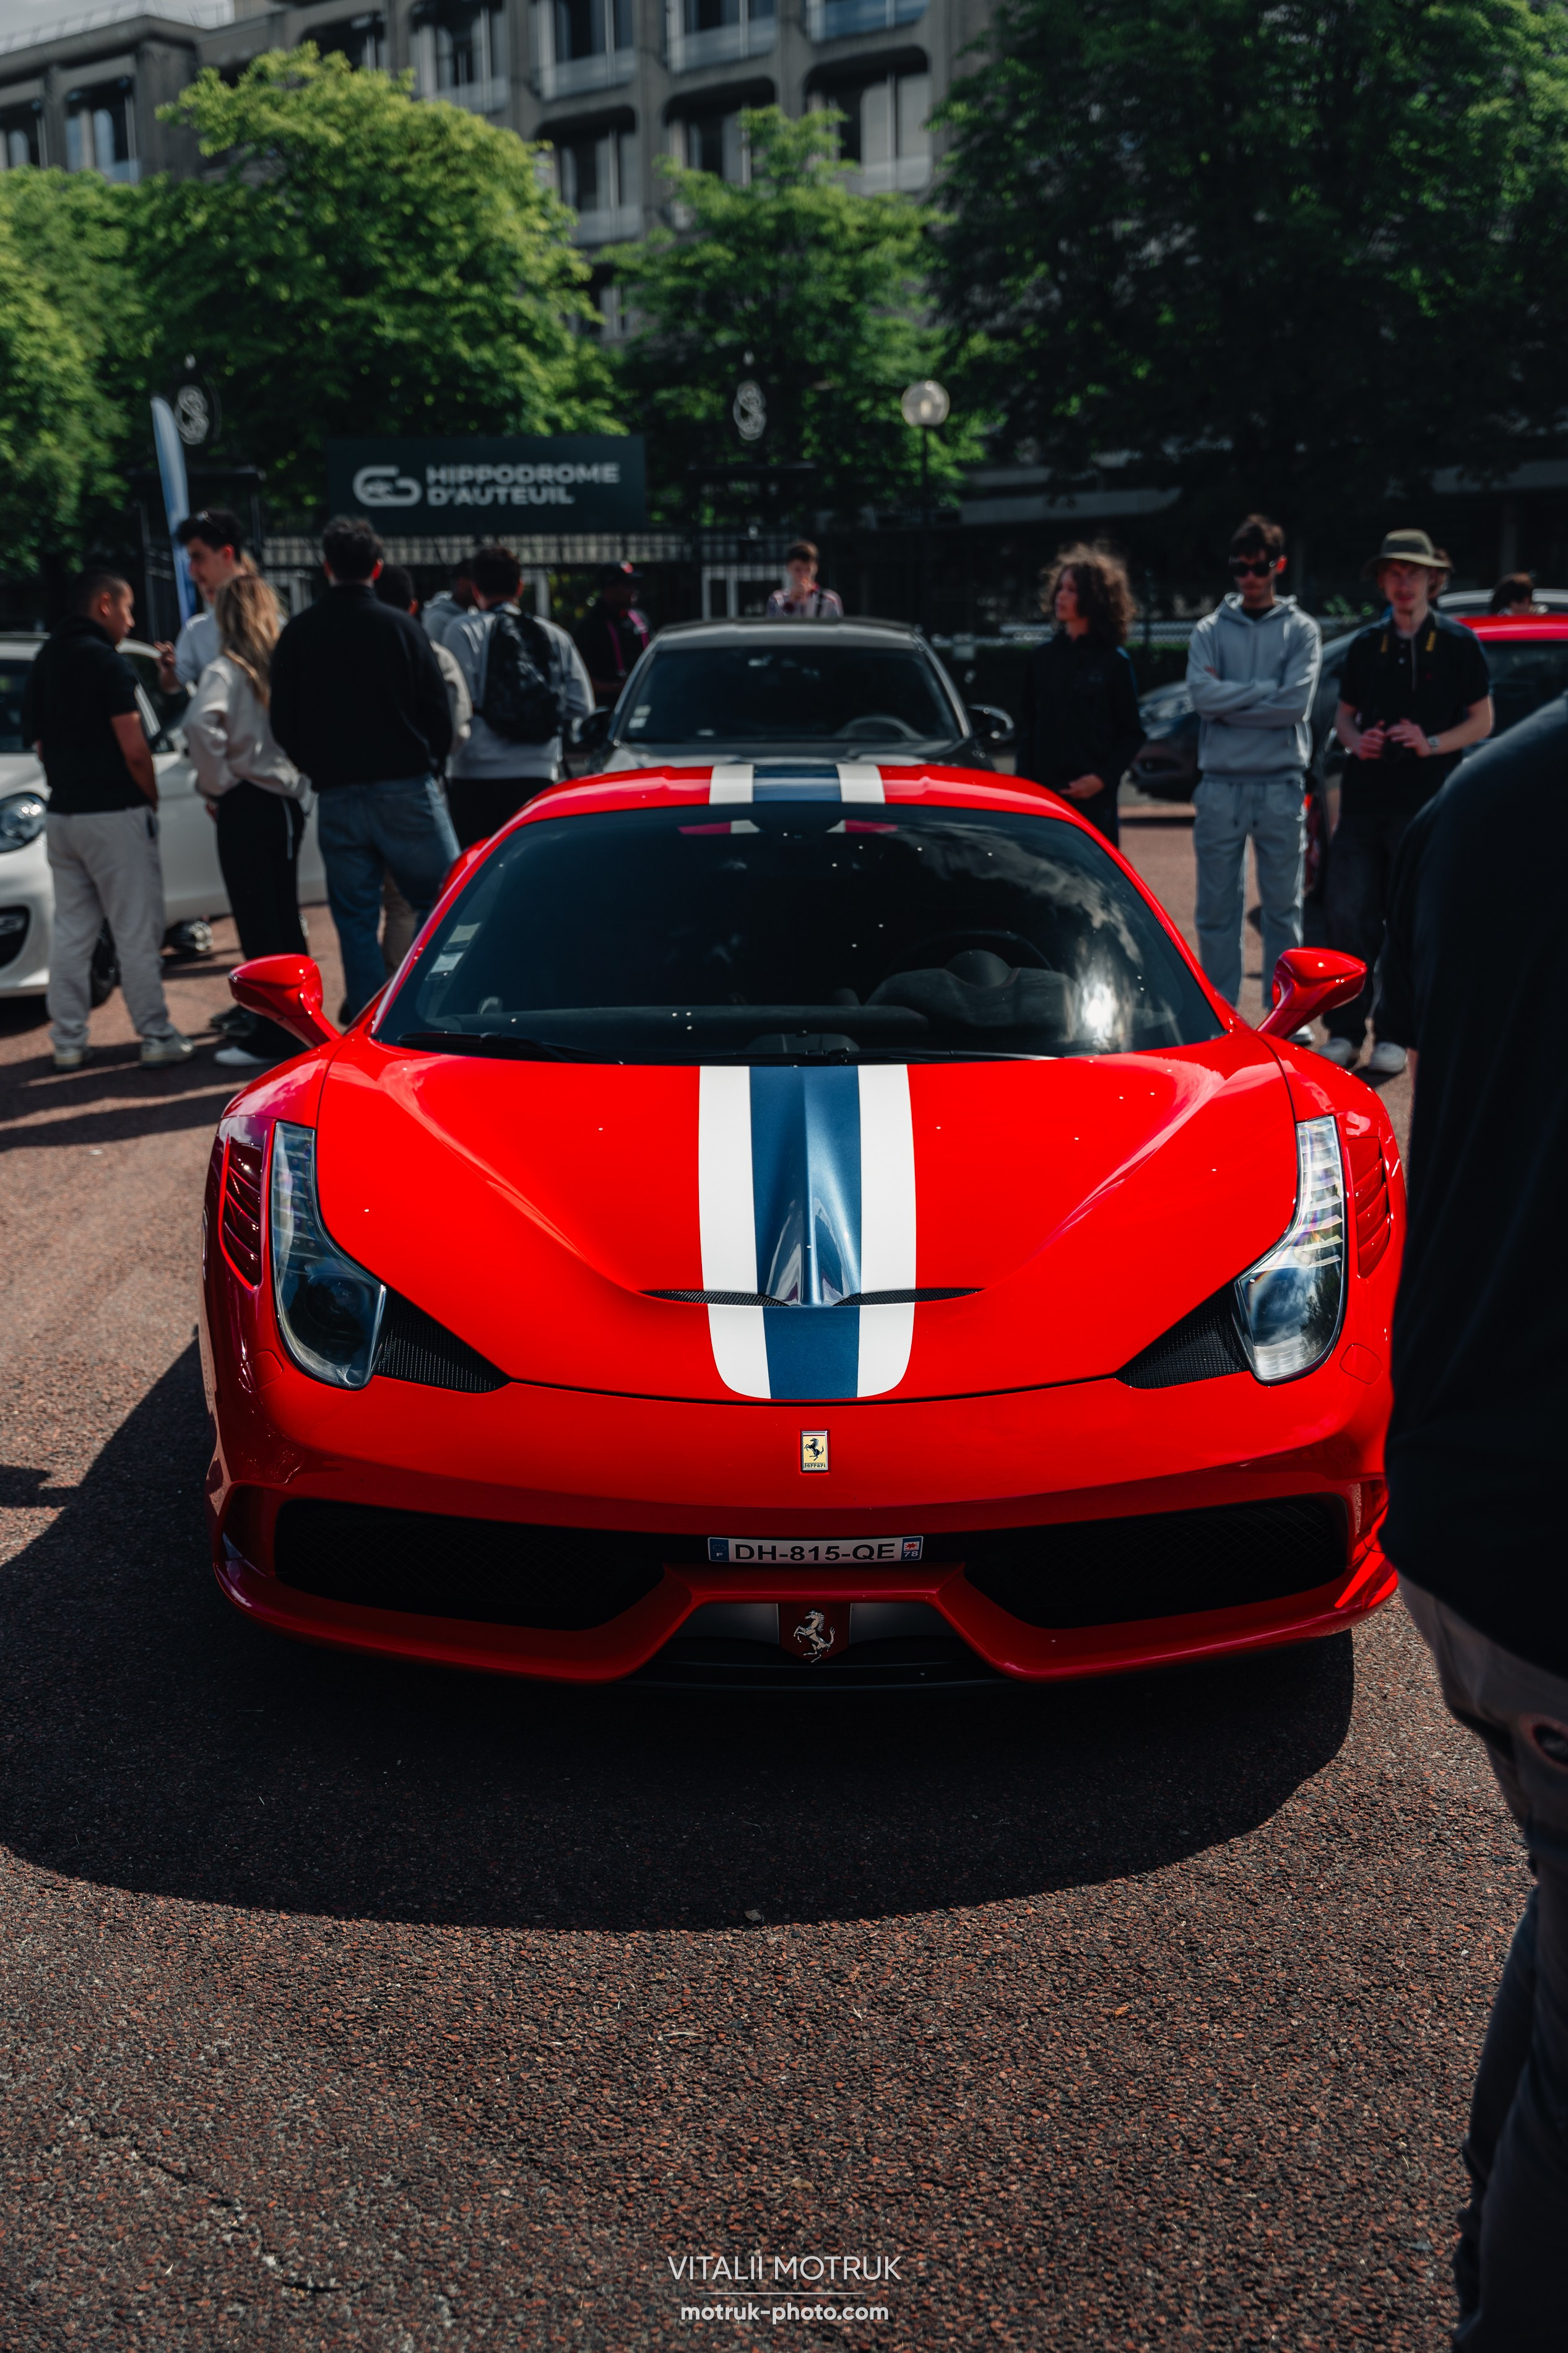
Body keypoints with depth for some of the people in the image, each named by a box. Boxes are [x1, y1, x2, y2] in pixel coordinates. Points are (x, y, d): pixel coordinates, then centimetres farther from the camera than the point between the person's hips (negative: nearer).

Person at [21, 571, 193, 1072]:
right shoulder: (105, 660, -12)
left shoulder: (43, 662, 12)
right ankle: (156, 1037, 2)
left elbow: (40, 743, 16)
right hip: (115, 814, -7)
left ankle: (67, 1042, 13)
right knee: (137, 932, -1)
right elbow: (134, 750, -16)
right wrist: (153, 799, -1)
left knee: (70, 931, 10)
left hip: (62, 815, 8)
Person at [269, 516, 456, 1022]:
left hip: (337, 797, 3)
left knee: (355, 920, 7)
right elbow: (437, 711, 0)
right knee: (440, 905, 5)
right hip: (407, 789, -2)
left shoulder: (298, 633, 4)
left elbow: (283, 723, 8)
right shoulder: (400, 627, -3)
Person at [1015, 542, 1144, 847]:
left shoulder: (1115, 661, 1)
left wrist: (1103, 778, -11)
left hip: (1093, 795, -3)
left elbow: (1132, 733, 1)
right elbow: (1027, 727, 13)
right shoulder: (1043, 656, 11)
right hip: (1042, 792, 3)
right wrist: (1025, 780, 2)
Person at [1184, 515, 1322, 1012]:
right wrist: (1266, 689, -9)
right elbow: (1202, 695, -8)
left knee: (1283, 906, 5)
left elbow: (1296, 704, -9)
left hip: (1281, 786, -1)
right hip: (1220, 785, 1)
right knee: (1216, 909, 4)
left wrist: (1228, 700, -7)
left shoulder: (1301, 630, 6)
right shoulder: (1210, 631, 9)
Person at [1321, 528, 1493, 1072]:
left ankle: (1394, 1037, 6)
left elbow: (1482, 721, 5)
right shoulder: (1366, 645, 13)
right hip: (1363, 800, 3)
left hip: (1426, 802, -3)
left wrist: (1431, 744, -12)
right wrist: (1356, 740, -3)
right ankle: (1345, 1032, 6)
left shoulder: (1458, 643, 4)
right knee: (1348, 917, -2)